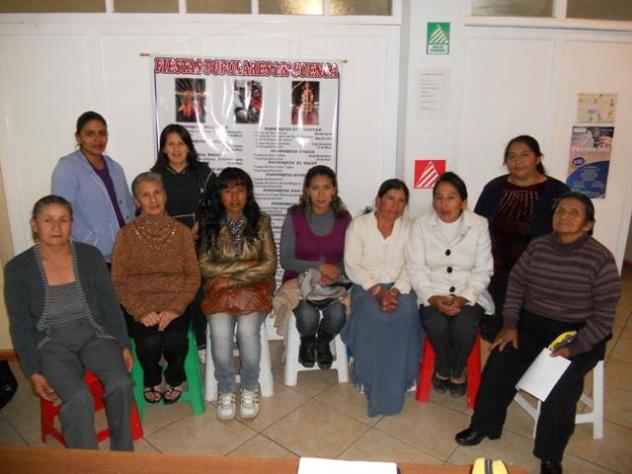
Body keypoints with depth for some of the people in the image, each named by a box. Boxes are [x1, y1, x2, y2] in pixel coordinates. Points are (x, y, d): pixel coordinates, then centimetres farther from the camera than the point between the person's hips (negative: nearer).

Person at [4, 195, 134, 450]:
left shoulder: (90, 256, -1)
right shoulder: (18, 268, -4)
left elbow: (110, 305, 4)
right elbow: (20, 325, 0)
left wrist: (124, 345, -2)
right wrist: (33, 372, -5)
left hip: (94, 334, 1)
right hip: (51, 342, -1)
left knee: (121, 384, -24)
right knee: (79, 398, -28)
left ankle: (123, 456, 0)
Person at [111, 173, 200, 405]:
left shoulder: (181, 231, 3)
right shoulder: (127, 234, 0)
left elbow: (193, 275, -1)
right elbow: (119, 281, -2)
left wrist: (175, 308, -15)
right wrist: (141, 311, -15)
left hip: (174, 304, 0)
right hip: (140, 306, 0)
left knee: (175, 339, -27)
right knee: (150, 342, -27)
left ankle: (175, 378, 8)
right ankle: (152, 380, 9)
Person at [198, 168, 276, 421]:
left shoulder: (261, 221, 3)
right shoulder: (210, 224, 3)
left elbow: (269, 264, -3)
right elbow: (204, 267, -3)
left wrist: (232, 278, -11)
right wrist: (245, 265, -10)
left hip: (254, 287, 0)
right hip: (219, 289, 1)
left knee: (247, 330, -28)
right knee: (220, 333, -27)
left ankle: (250, 389, -1)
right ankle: (226, 390, 0)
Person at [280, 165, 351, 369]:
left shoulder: (344, 218, -1)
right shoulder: (294, 216, -7)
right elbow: (286, 260, -8)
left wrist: (334, 273, -18)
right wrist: (319, 267, -20)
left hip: (333, 283, 2)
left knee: (337, 315, -28)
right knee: (308, 316, -30)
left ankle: (323, 342, 11)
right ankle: (307, 342, 10)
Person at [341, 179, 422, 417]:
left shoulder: (409, 228, 7)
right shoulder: (358, 224, 0)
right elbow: (352, 266, -7)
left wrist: (396, 291, -19)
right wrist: (377, 291, -19)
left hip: (400, 287, 2)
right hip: (367, 286, -2)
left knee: (405, 315, -30)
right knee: (373, 316, -33)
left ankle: (393, 389, -17)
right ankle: (372, 384, -15)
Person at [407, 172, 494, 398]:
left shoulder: (479, 225, -3)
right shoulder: (421, 225, -3)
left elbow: (482, 271, -3)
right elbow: (416, 269, -5)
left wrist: (463, 299, -17)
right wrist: (433, 298, -19)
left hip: (469, 294, 0)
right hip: (433, 293, 0)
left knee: (465, 325, -28)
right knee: (436, 323, -29)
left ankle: (458, 371, 5)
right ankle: (443, 368, 4)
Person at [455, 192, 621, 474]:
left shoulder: (601, 259, -12)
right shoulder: (537, 247, -1)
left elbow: (604, 315, -11)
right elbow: (516, 285, 5)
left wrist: (575, 347, -20)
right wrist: (510, 324, -7)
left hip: (578, 333, -3)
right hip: (532, 323, 3)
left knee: (561, 382, -25)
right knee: (500, 362, -18)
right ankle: (484, 425, 5)